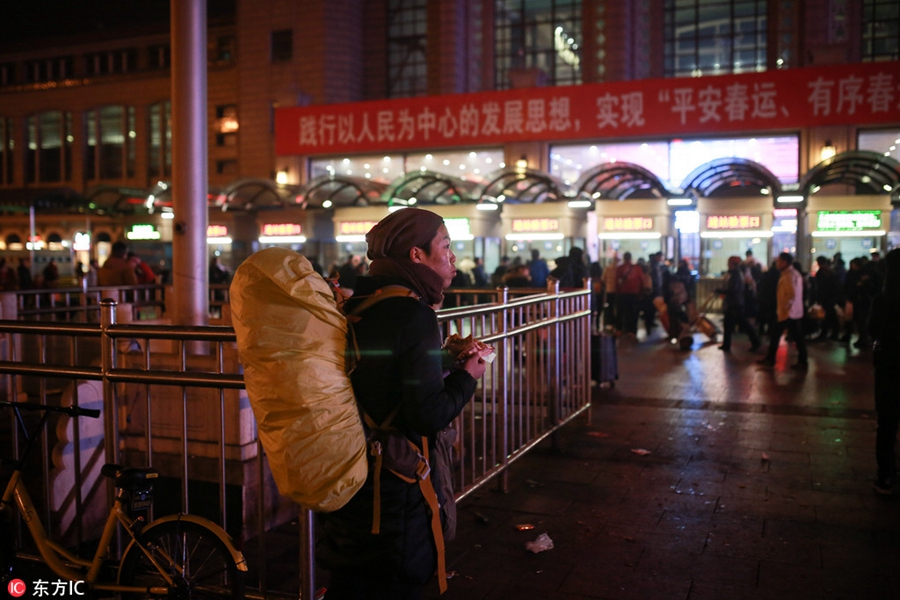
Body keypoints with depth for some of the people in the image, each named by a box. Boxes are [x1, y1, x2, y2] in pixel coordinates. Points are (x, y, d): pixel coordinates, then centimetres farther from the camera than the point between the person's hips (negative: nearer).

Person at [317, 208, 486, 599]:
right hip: (397, 491, -8)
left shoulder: (353, 308, 5)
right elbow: (429, 415, -23)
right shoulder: (414, 314, -19)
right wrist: (466, 377, -6)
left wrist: (444, 361, 10)